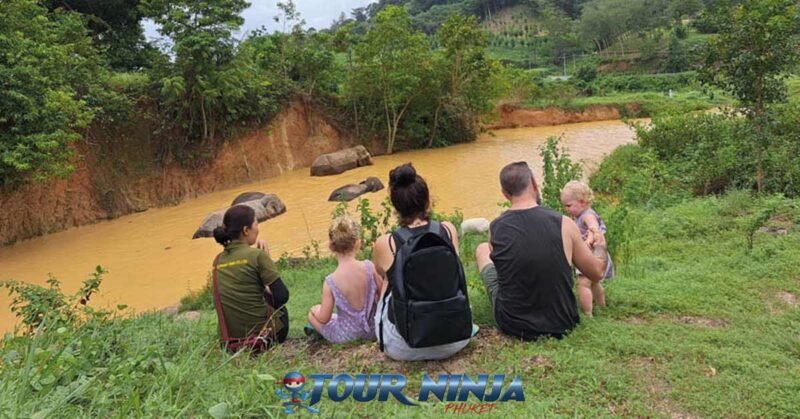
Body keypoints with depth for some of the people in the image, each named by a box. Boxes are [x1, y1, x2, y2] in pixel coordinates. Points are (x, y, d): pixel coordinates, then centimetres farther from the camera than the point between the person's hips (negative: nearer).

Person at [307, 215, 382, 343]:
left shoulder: (330, 282, -23)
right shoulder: (369, 267, -18)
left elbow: (323, 318, -15)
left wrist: (317, 312, 8)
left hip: (347, 336, -3)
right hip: (373, 330, 3)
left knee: (313, 311, 22)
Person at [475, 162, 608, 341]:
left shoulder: (495, 228, -12)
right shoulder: (564, 224, -15)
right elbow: (597, 272, -3)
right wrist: (600, 246, 21)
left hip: (512, 325, -1)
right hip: (561, 324, 1)